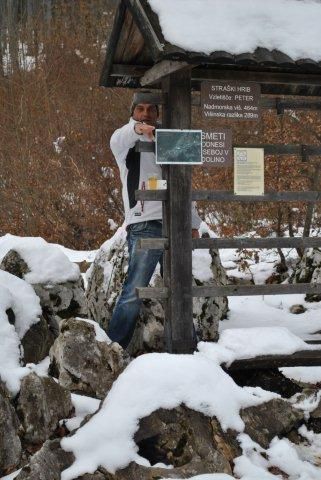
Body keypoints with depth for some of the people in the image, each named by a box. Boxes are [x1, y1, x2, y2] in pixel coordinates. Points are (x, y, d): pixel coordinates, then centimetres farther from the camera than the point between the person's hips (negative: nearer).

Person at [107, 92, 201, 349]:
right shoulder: (127, 139, 8)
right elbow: (117, 141, -18)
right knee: (134, 292, -13)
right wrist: (137, 128, -40)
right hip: (144, 225, -6)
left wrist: (193, 222, 17)